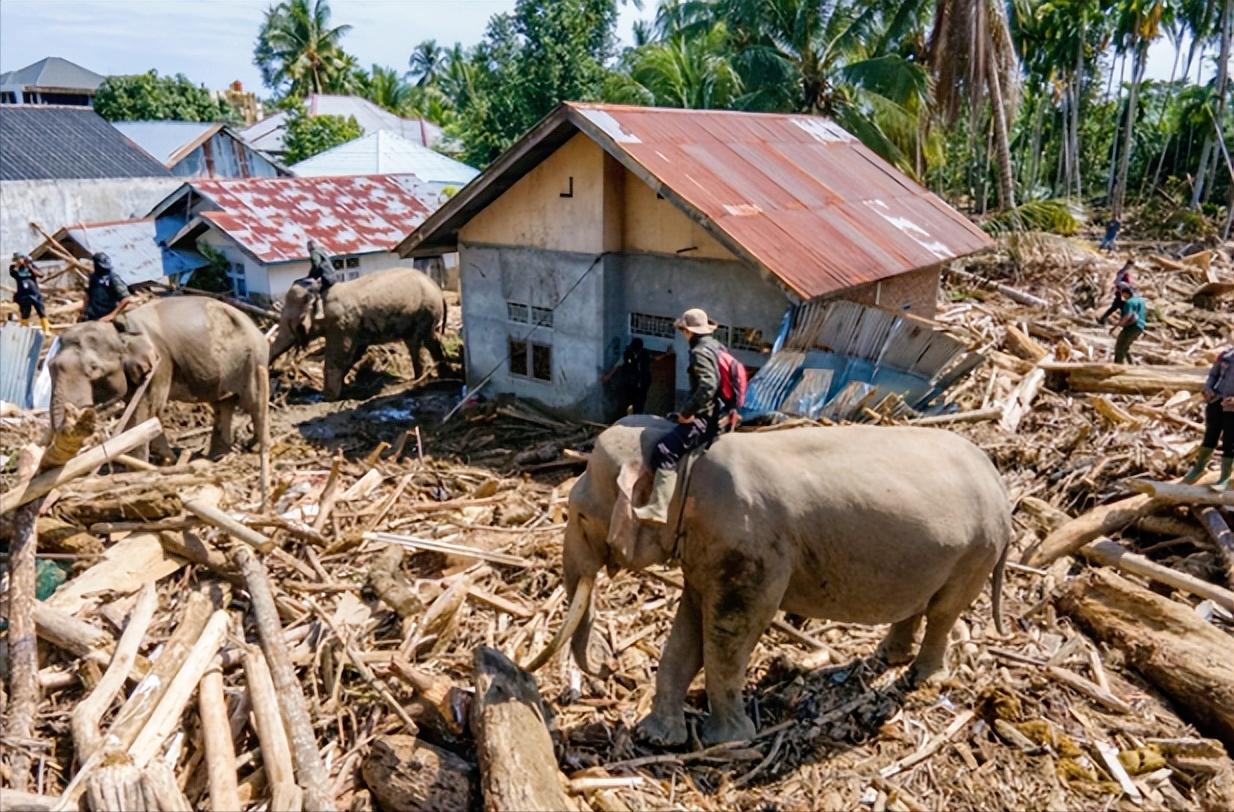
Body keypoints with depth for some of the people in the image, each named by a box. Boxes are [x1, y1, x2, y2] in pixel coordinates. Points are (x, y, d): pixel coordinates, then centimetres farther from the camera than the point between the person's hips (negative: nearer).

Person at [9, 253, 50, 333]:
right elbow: (12, 274, -15)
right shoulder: (13, 267, 5)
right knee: (24, 314, 3)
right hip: (23, 295, 1)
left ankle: (46, 330, -4)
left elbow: (41, 275, -7)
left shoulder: (31, 265, 4)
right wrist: (17, 265, -12)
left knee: (42, 313, -5)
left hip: (35, 293, 0)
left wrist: (30, 268, -13)